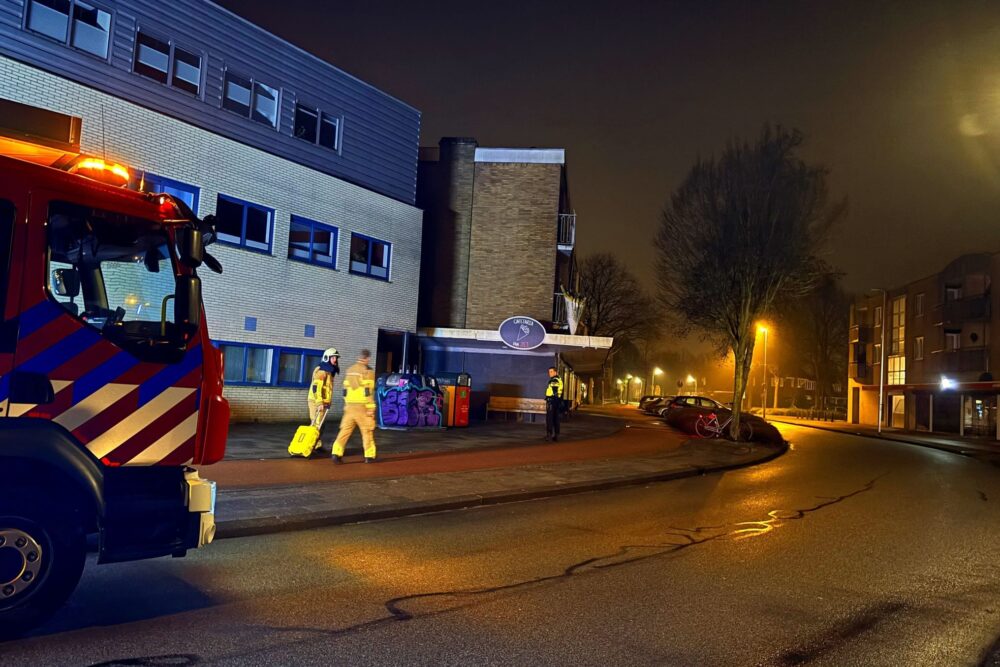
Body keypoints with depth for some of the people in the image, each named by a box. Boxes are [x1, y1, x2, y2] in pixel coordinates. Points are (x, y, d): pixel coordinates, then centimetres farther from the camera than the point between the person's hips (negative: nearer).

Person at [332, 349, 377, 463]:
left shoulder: (349, 370, 14)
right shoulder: (368, 370, -6)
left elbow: (345, 390, 15)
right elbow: (368, 391, -13)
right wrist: (371, 408, -12)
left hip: (350, 406, 5)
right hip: (362, 406, -5)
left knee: (345, 430, 5)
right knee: (367, 431, 5)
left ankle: (337, 453, -4)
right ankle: (369, 456, 9)